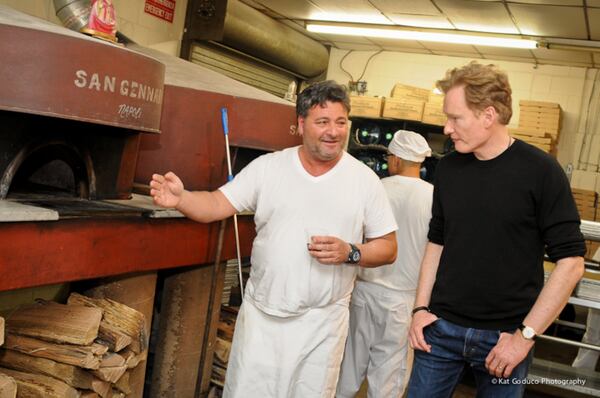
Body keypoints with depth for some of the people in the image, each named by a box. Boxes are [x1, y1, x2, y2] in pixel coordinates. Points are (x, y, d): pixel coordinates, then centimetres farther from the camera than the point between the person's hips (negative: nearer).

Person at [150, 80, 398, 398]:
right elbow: (217, 205, -6)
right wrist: (181, 199, -26)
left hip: (322, 322, 0)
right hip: (261, 314, 0)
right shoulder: (267, 167, -2)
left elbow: (388, 248, 2)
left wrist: (350, 252, -17)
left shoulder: (365, 180, -2)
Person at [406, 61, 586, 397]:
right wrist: (421, 308, 4)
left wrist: (525, 335, -13)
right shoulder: (447, 168, 3)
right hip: (442, 327, 4)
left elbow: (571, 262, -11)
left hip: (505, 335, -3)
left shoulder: (541, 172, -11)